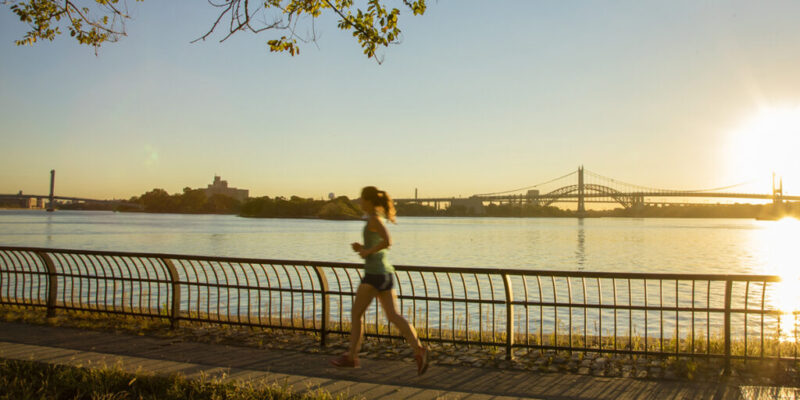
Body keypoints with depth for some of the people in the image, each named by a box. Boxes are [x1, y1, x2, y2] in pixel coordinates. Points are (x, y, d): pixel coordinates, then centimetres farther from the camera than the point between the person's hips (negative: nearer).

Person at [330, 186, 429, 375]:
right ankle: (418, 349, -15)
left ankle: (351, 356, 13)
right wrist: (362, 248, 13)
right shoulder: (378, 219, 18)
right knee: (393, 316, 0)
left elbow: (387, 241, -24)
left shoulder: (374, 218, -10)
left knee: (356, 314, 5)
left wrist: (368, 251, -13)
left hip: (374, 273, -9)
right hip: (386, 273, 9)